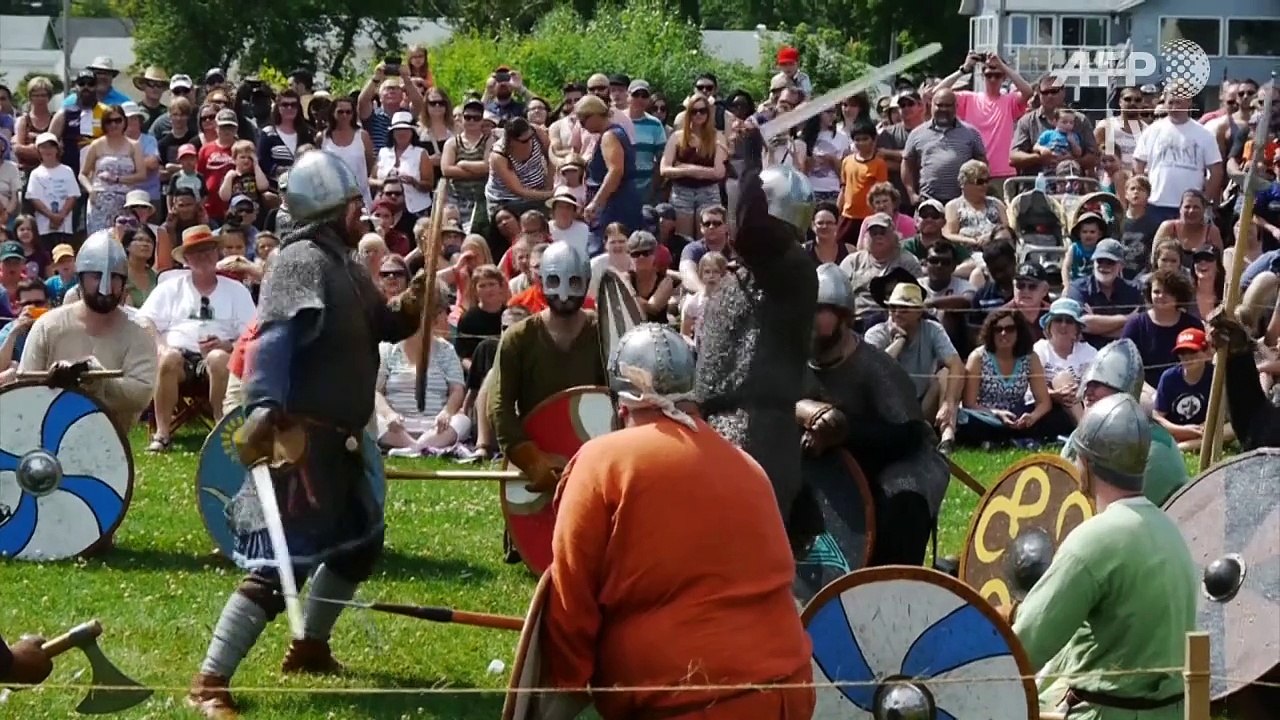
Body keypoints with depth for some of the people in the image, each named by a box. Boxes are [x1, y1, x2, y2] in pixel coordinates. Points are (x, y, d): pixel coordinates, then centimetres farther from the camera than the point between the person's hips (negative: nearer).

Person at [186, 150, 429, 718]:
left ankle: (309, 647, 41)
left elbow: (378, 326, 23)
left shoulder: (344, 265, 14)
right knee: (280, 563, -15)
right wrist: (263, 407, -45)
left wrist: (409, 307, -1)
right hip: (302, 437, -11)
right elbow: (272, 337, -30)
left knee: (361, 541, 25)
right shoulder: (301, 261, -16)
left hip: (338, 438, 11)